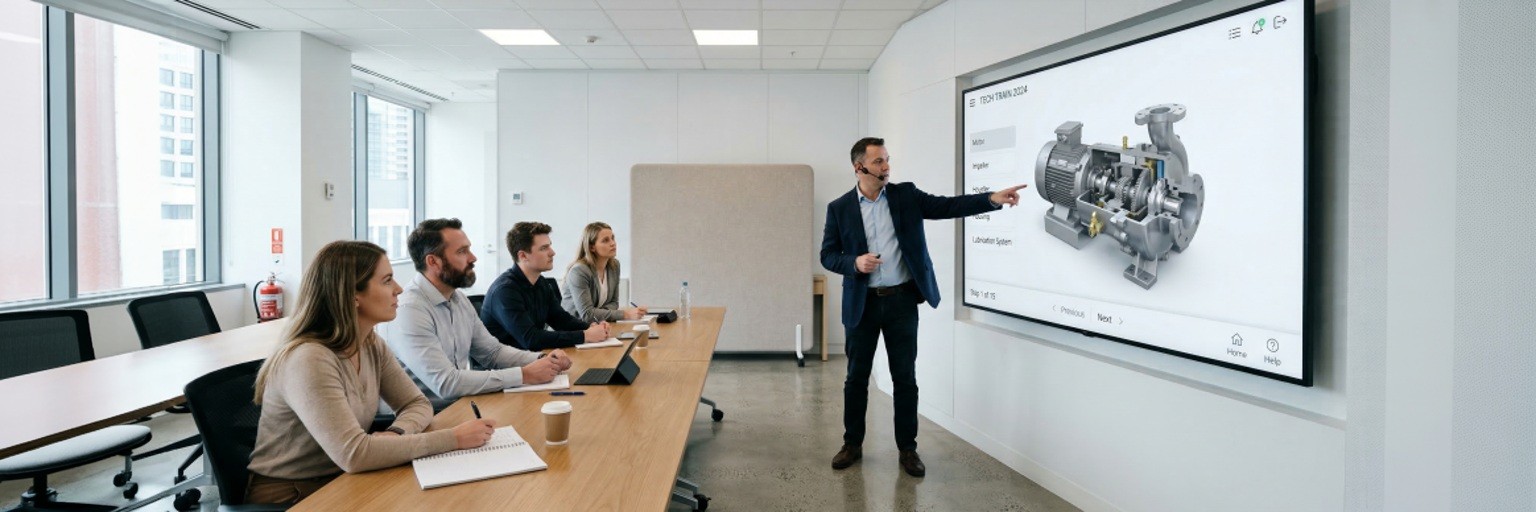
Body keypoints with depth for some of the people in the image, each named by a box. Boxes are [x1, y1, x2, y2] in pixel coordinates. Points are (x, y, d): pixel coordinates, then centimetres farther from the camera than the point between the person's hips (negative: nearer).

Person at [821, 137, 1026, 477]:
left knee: (905, 377, 6)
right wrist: (854, 263, -17)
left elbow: (949, 206, -6)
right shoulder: (839, 208, 0)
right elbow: (827, 255, 2)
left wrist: (993, 199, -19)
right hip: (862, 303, 0)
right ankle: (853, 444, 24)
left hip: (902, 300, 1)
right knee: (856, 377, 9)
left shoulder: (906, 196, 2)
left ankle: (908, 449, 19)